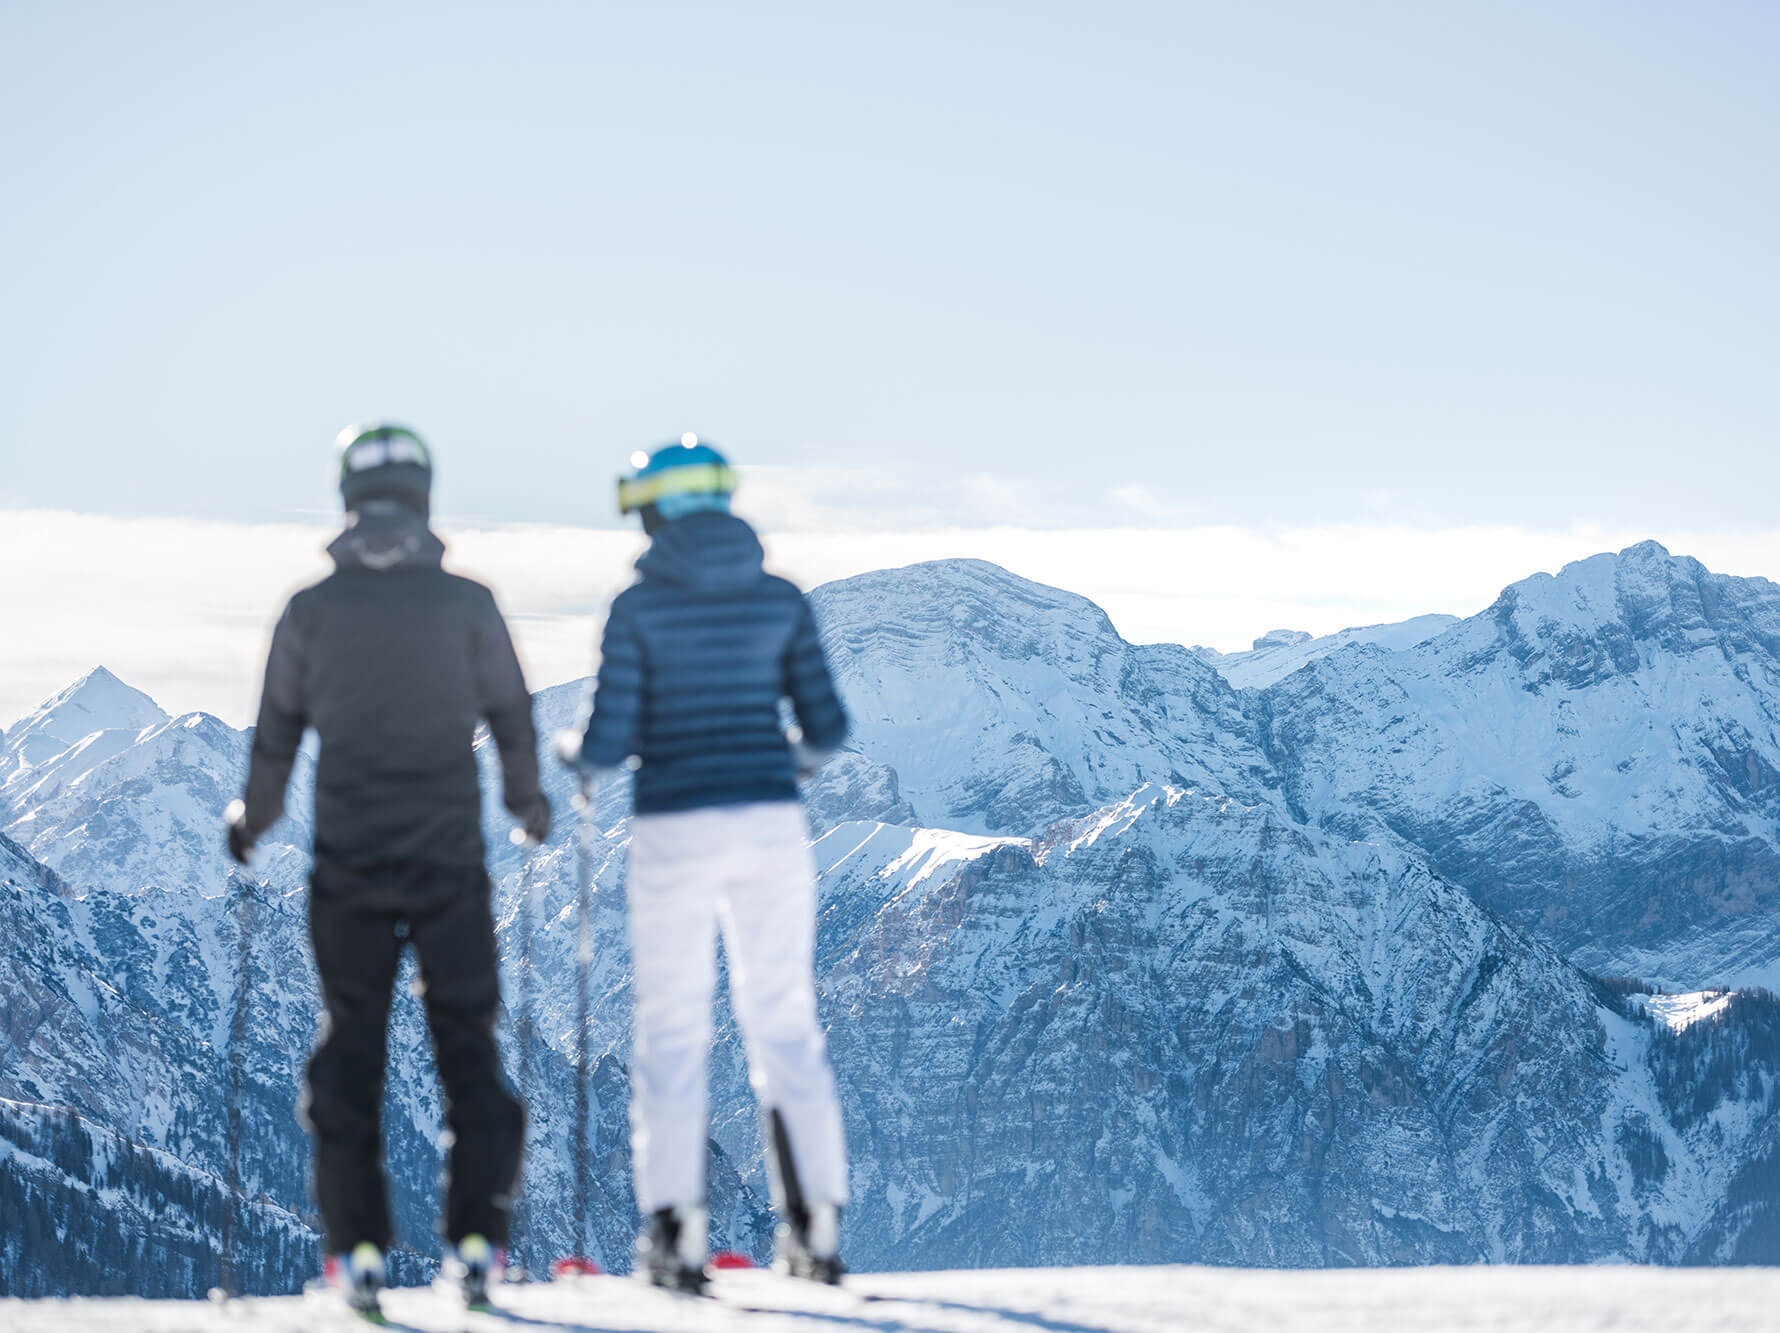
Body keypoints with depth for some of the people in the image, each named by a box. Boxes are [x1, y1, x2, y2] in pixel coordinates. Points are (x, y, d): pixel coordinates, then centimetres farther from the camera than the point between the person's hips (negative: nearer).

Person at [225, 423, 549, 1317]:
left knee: (350, 1044, 9)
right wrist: (529, 805, 22)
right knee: (467, 1041, 7)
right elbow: (511, 716, 4)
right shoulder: (466, 605, -3)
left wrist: (252, 822, 22)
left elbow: (277, 733, 5)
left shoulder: (312, 611, -2)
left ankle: (357, 1244, 6)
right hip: (450, 858, 0)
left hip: (348, 864, 0)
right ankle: (476, 1236, 3)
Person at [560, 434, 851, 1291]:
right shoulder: (779, 600, 5)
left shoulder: (638, 608, -5)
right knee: (786, 1025, 9)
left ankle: (676, 1230, -1)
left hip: (674, 833, -3)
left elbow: (608, 742, -8)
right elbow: (827, 725, 5)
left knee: (671, 1029, 4)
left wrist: (573, 751, 15)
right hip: (771, 827, 3)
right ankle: (817, 1226, 6)